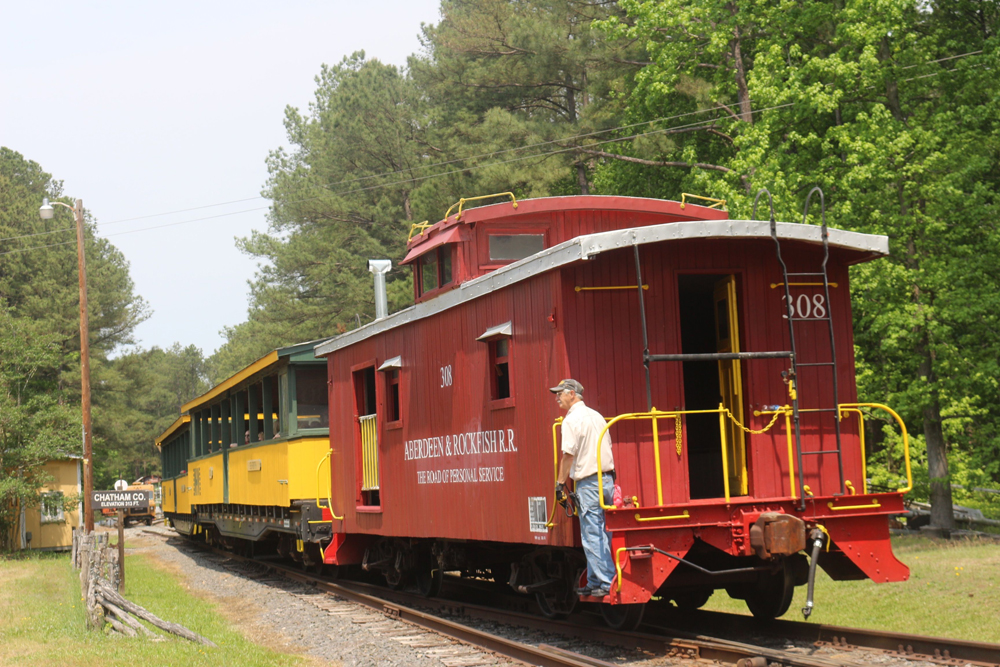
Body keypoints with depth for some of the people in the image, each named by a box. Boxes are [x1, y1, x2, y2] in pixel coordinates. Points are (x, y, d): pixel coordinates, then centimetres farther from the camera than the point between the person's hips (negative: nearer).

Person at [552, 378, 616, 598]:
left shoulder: (571, 420, -10)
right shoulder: (596, 415, 15)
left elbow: (568, 455, -16)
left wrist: (560, 482, -8)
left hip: (588, 484, -8)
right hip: (607, 479, 9)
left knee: (592, 537, -4)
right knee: (602, 535, 12)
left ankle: (606, 584, -6)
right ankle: (595, 582, 18)